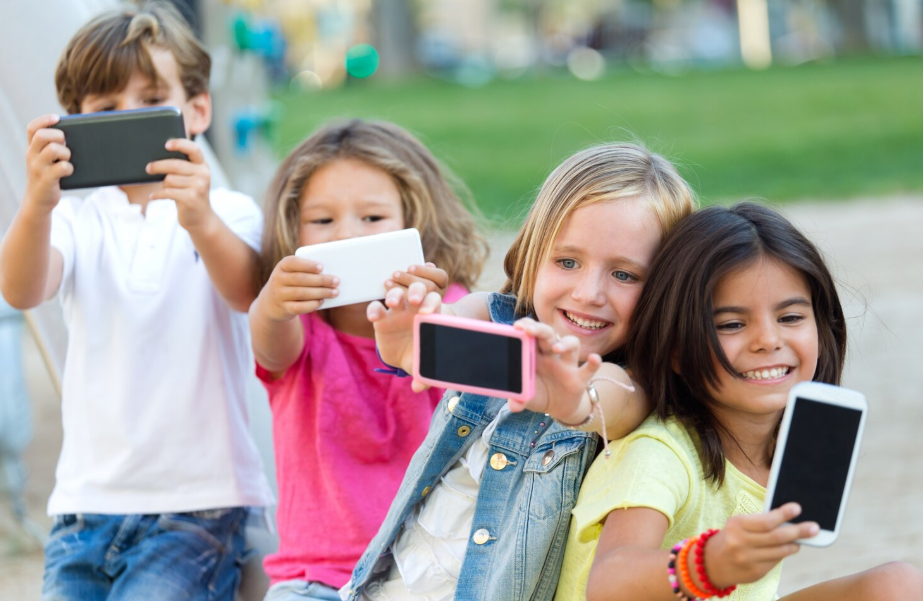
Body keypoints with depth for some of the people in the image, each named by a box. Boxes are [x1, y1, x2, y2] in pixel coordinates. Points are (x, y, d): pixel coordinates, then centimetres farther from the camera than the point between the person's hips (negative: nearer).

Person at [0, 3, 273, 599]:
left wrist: (201, 221, -42)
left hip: (199, 502, -3)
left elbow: (244, 292, -20)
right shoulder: (79, 220, 6)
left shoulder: (228, 213, 1)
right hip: (89, 499, 3)